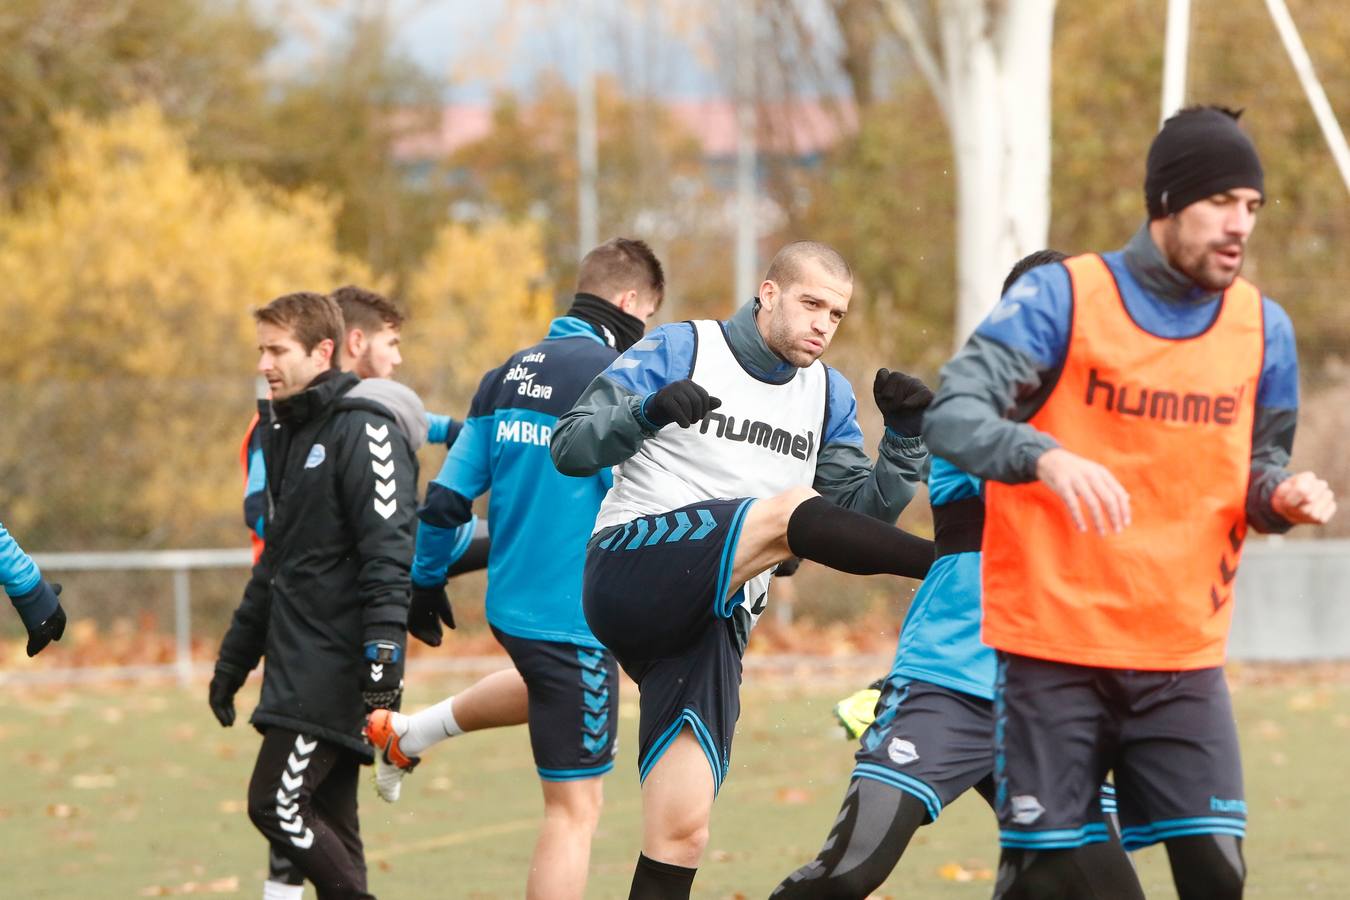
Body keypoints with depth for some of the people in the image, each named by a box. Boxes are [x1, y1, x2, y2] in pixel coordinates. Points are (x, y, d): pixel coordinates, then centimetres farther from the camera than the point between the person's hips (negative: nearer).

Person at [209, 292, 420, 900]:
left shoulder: (363, 429, -10)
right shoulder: (286, 434, 19)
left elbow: (390, 551, -19)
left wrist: (383, 650, -28)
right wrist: (233, 661, 26)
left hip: (337, 664, -9)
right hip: (300, 665, 9)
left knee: (276, 805, -15)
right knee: (327, 824, 7)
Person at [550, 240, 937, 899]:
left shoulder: (828, 397, 17)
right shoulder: (679, 351, 2)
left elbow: (862, 512, 11)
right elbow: (570, 448, -5)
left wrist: (905, 439, -6)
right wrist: (647, 412, -24)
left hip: (711, 626, 5)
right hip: (631, 568, -5)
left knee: (680, 833, -5)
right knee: (788, 510, -29)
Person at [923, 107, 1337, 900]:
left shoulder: (1263, 328, 7)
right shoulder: (1063, 298, -7)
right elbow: (952, 415, -16)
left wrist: (1279, 497, -7)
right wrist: (1046, 457, -35)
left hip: (1184, 656, 4)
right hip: (1055, 648, -3)